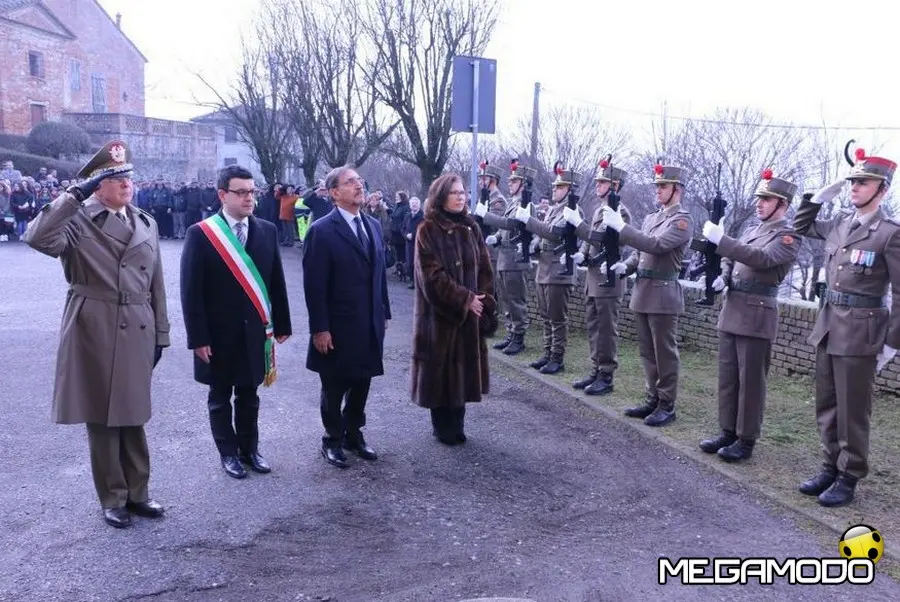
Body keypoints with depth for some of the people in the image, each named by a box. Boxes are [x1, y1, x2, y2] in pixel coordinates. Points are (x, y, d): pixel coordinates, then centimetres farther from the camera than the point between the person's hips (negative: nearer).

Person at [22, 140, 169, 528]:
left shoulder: (146, 223, 11)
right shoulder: (77, 220, -5)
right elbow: (37, 238, -26)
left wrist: (161, 333, 10)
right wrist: (76, 194, -23)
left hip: (137, 333, 4)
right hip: (93, 332, -4)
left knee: (133, 416, 13)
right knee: (101, 418, 7)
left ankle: (137, 492, 27)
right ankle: (113, 499, 22)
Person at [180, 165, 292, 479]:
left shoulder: (267, 230, 2)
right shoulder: (200, 233, -9)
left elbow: (276, 282, 5)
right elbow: (191, 291, -10)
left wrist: (281, 325, 5)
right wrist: (198, 338, -13)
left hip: (254, 331, 3)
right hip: (219, 334, -3)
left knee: (249, 395, 16)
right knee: (220, 398, 12)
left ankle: (250, 448, 31)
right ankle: (228, 453, 28)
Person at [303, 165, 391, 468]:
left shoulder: (373, 225, 8)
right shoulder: (321, 231, -13)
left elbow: (380, 272, 11)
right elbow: (314, 286, -15)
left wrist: (384, 312, 9)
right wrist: (319, 328, -16)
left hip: (370, 325, 6)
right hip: (338, 327, -6)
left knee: (361, 384, 17)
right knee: (334, 388, 12)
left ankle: (354, 434, 36)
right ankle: (332, 440, 30)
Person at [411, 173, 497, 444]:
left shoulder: (471, 228, 8)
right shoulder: (428, 230, -8)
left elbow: (485, 269, 7)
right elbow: (432, 276, -15)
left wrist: (484, 302, -6)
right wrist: (465, 300, -16)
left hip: (470, 314, 5)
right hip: (440, 314, -5)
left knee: (464, 368, 8)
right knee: (441, 369, 3)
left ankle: (457, 425, 20)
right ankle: (443, 427, 17)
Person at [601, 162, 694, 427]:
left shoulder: (683, 219, -9)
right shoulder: (651, 218, 16)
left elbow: (656, 245, -23)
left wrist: (621, 226, -24)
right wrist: (626, 266, 1)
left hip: (663, 293, -8)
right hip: (642, 291, 8)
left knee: (664, 353, 0)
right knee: (647, 352, 13)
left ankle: (667, 405, 9)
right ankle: (653, 399, 24)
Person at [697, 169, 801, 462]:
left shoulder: (789, 236, -6)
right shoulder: (751, 231, 18)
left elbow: (762, 259, -23)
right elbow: (731, 261, 23)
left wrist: (720, 239, -28)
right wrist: (722, 277, -1)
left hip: (757, 315, -7)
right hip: (731, 310, 8)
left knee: (751, 380, -1)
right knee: (727, 376, 11)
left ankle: (746, 440, 8)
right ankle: (728, 432, 21)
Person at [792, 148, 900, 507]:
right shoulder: (840, 222, 8)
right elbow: (801, 226, 25)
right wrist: (821, 197, 9)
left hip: (860, 331, -7)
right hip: (829, 324, 7)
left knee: (852, 410, 2)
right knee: (827, 405, 13)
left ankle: (848, 479, 15)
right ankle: (831, 467, 26)